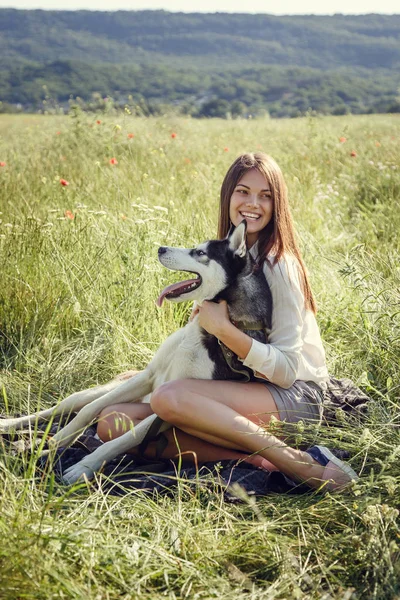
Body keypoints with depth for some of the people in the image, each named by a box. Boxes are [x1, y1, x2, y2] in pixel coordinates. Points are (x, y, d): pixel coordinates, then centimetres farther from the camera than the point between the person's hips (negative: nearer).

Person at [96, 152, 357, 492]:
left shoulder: (279, 266, -12)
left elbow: (286, 370, -15)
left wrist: (223, 328, -21)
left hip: (294, 396, -8)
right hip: (241, 386, 8)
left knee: (169, 398, -34)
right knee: (113, 423, -13)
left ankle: (298, 463, -26)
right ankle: (252, 458, -23)